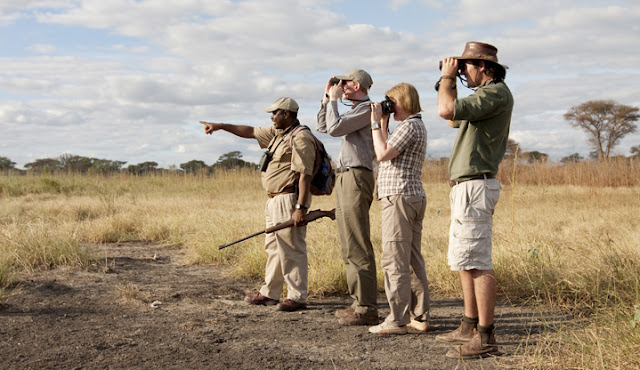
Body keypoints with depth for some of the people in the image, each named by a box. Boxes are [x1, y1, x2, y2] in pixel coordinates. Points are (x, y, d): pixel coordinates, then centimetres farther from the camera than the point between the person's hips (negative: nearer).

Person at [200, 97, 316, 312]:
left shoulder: (301, 138, -14)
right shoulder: (277, 134, 16)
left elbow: (305, 175, -20)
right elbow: (251, 132, 28)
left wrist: (301, 208, -26)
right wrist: (221, 126, 28)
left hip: (290, 200, -11)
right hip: (275, 200, 11)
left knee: (291, 250, -7)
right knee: (273, 247, 15)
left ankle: (297, 297, -1)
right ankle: (269, 293, 23)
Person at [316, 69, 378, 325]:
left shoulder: (367, 109, -7)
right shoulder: (355, 111, 23)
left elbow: (335, 128, -17)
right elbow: (322, 127, 27)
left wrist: (334, 99, -3)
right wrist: (327, 98, 20)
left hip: (356, 177, -10)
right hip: (344, 179, 10)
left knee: (358, 247, -12)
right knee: (349, 247, 11)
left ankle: (367, 308, -11)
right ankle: (359, 303, 16)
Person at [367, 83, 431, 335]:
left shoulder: (409, 126, -10)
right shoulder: (417, 126, 22)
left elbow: (383, 154, -18)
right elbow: (388, 153, 26)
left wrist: (375, 124, -8)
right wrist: (383, 124, 21)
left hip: (400, 196, -11)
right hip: (414, 198, 11)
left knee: (394, 261, -9)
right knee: (412, 260, 10)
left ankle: (397, 320, -9)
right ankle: (419, 317, 13)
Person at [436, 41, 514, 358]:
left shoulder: (496, 92, -12)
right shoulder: (485, 94, 20)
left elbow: (446, 111, -24)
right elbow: (454, 119, 32)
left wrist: (447, 77, -8)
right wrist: (449, 82, 22)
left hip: (475, 187, -11)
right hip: (465, 187, 11)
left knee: (476, 262, -11)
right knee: (463, 260, 15)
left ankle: (485, 337, -9)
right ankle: (470, 326, 23)